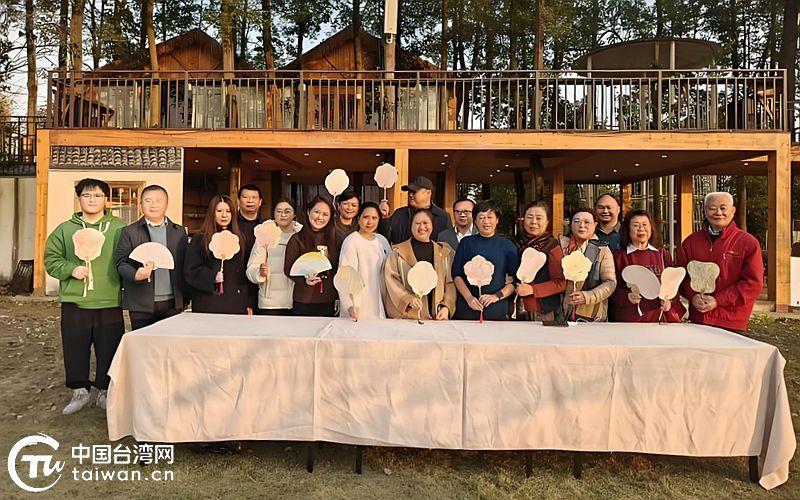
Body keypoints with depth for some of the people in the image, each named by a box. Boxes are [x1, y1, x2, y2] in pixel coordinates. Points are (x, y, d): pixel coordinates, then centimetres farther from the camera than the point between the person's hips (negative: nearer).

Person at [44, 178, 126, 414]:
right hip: (74, 302, 2)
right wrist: (70, 269, -8)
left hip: (110, 303, -1)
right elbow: (51, 259, 8)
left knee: (109, 350, 6)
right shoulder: (64, 230, 8)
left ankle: (106, 391, 21)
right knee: (75, 349, 9)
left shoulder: (119, 229, 5)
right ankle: (80, 391, 25)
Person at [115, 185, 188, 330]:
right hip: (141, 304, -2)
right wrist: (136, 275, -23)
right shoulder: (129, 232, 5)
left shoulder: (179, 232, 11)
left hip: (173, 303, 2)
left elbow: (185, 266, 12)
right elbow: (121, 262, -2)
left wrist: (185, 299, 8)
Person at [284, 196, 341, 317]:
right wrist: (304, 279, -20)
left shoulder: (335, 240, 8)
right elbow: (288, 268, -3)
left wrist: (339, 298, 8)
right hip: (303, 302, -2)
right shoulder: (297, 239, -1)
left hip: (329, 302, 3)